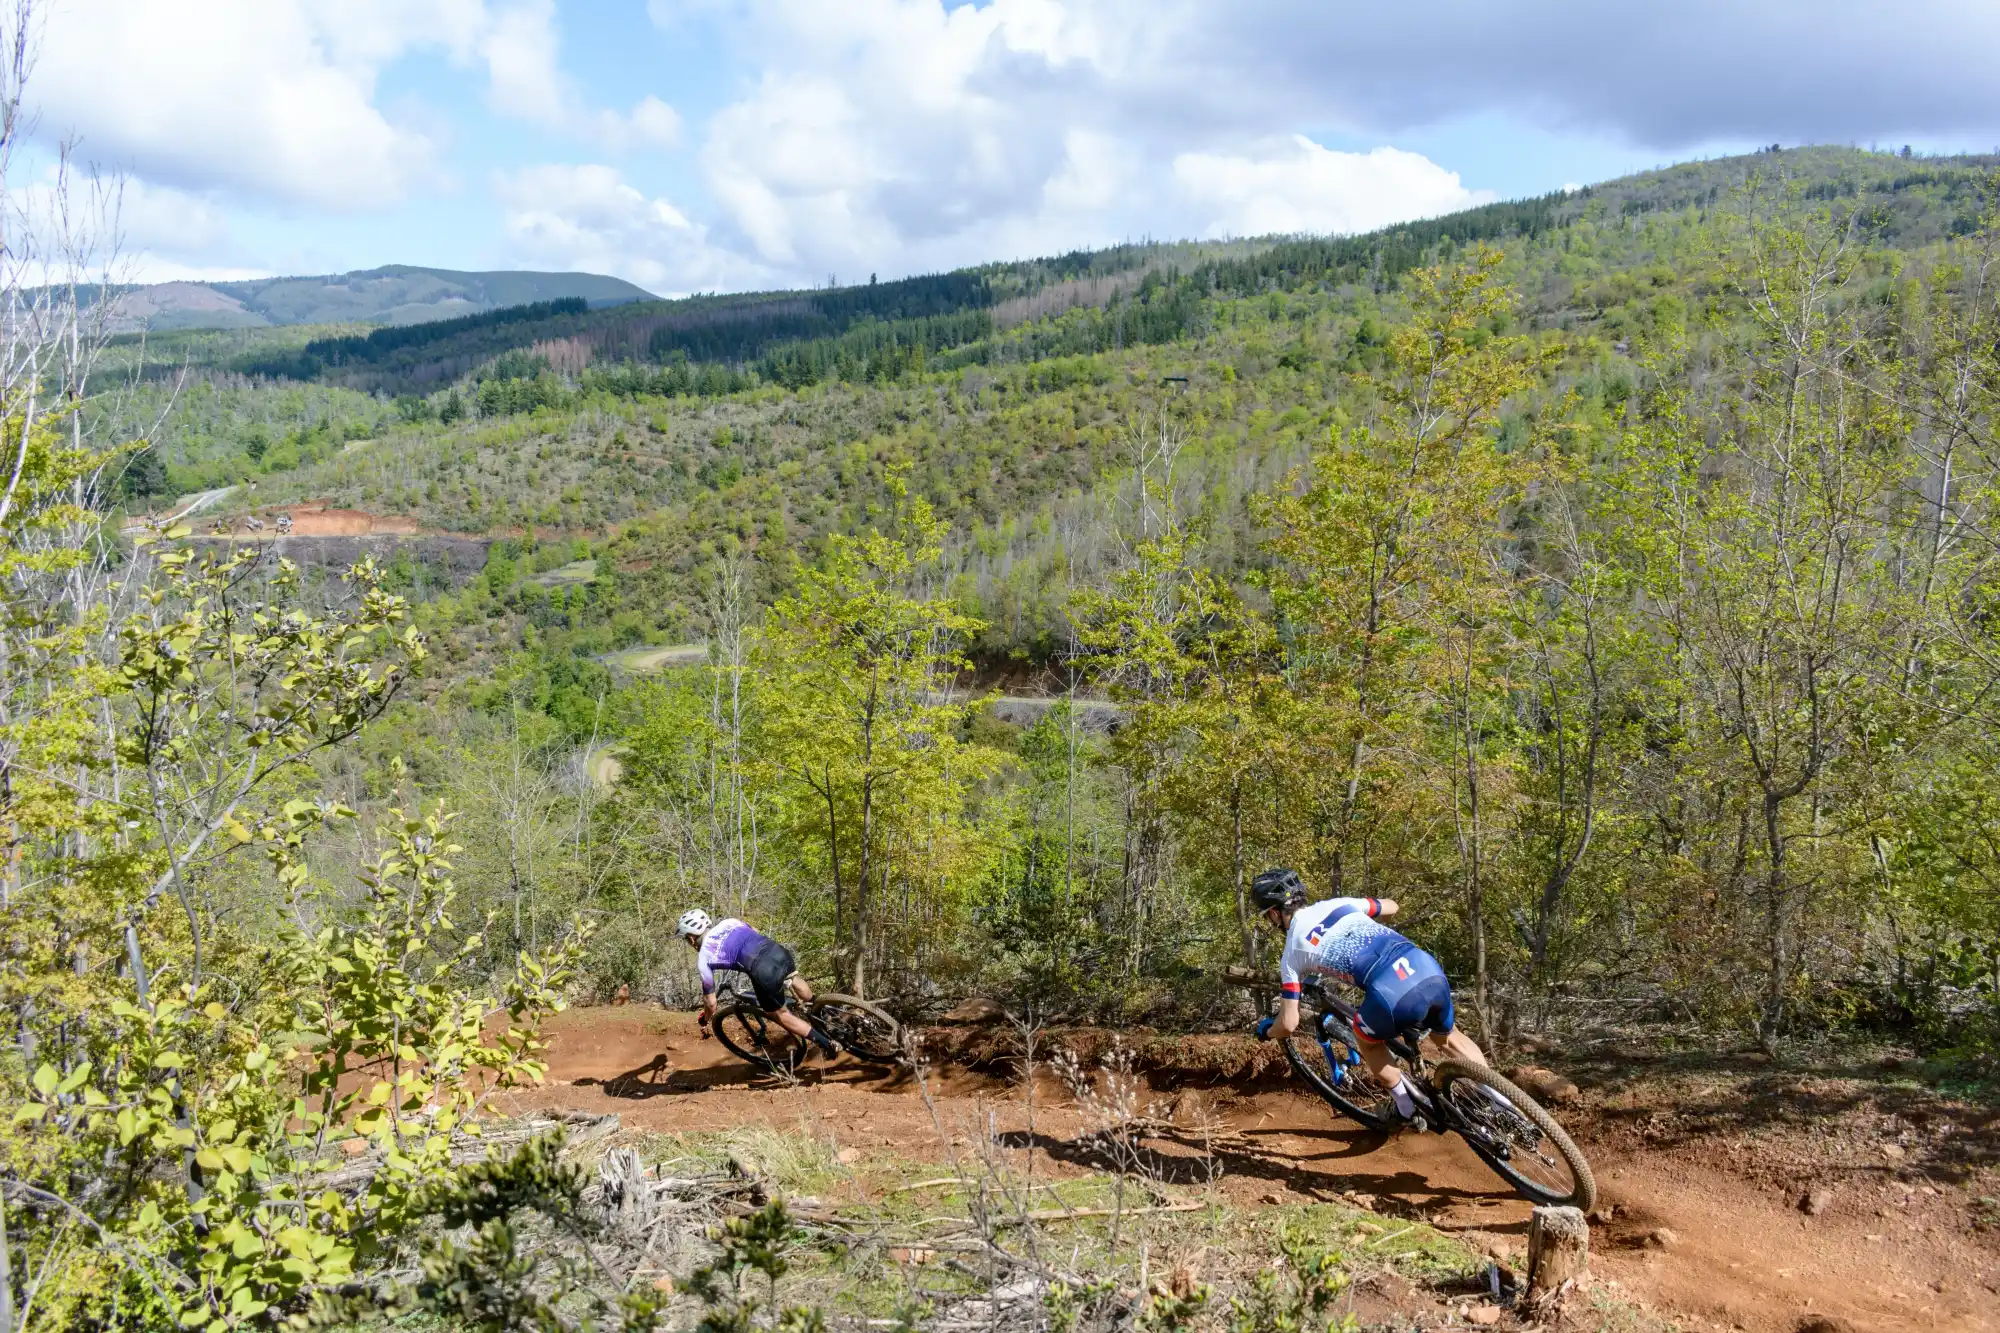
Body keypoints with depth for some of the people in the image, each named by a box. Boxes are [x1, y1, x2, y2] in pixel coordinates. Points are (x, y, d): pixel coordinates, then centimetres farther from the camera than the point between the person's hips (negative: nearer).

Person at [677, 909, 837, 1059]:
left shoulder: (703, 959, 13)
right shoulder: (728, 921, 23)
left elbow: (710, 1002, 19)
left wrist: (705, 1023, 37)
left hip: (765, 972, -5)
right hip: (779, 950, 5)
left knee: (780, 1014, 19)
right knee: (793, 979, 39)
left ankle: (827, 1044, 18)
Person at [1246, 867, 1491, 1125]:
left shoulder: (1292, 953, 13)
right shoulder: (1340, 903, 25)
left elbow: (1289, 1024, 15)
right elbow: (1391, 906, 43)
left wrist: (1265, 1030, 38)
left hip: (1393, 995, -5)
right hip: (1430, 969, 5)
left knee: (1368, 1041, 31)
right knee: (1449, 1038, 34)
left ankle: (1407, 1109, 31)